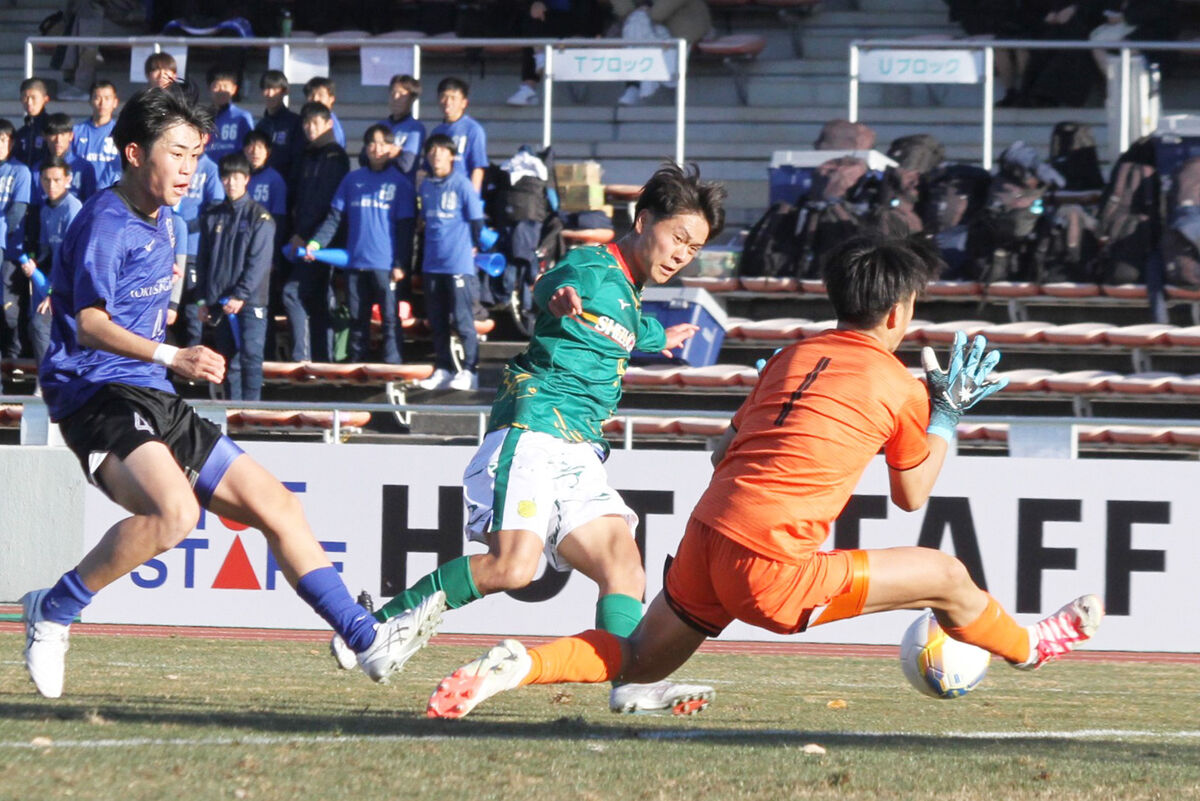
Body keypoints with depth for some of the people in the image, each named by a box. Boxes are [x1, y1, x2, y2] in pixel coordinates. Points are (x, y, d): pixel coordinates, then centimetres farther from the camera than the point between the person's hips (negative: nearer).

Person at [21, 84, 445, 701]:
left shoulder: (157, 221, 18)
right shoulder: (105, 222, -13)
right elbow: (89, 324, -25)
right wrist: (171, 357, -37)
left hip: (153, 403, 10)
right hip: (98, 394, -10)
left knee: (274, 503, 5)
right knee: (173, 509, -35)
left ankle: (367, 640, 8)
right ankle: (52, 611, -19)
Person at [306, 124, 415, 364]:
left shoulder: (400, 182, 3)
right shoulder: (352, 180, 11)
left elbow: (405, 226, 0)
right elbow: (335, 217, 8)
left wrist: (401, 263, -8)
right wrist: (316, 242, -7)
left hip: (386, 264, -3)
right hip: (356, 262, 3)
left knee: (390, 317, -4)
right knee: (357, 318, 8)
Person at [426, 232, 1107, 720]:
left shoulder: (791, 358, 17)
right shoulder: (900, 388, 1)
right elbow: (912, 497, 17)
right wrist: (949, 415, 27)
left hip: (705, 534, 6)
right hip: (769, 566, -6)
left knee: (638, 663, 21)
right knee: (947, 577, 6)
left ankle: (520, 666, -2)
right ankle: (1026, 647, 31)